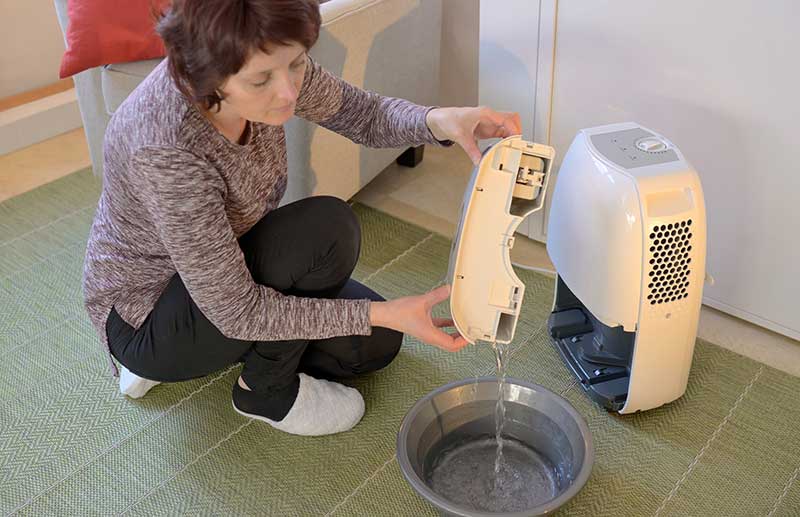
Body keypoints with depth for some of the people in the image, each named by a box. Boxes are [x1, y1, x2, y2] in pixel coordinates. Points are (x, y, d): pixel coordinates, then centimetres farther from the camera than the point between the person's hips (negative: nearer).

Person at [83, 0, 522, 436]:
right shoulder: (166, 149, -38)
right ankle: (267, 391, -4)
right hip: (145, 322, -7)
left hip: (217, 272, 7)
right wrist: (385, 313, -32)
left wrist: (440, 121, -26)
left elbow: (363, 115, -5)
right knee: (327, 229, -28)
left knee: (376, 344, 7)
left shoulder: (270, 63, -19)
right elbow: (238, 311, -32)